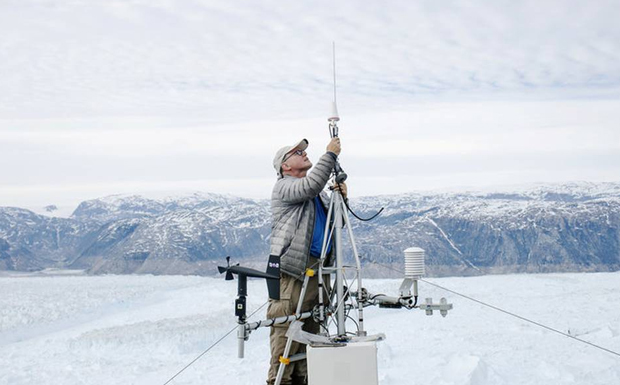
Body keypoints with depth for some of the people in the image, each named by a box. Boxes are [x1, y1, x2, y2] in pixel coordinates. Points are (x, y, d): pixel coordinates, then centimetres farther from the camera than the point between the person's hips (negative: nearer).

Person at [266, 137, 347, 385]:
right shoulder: (284, 186, -2)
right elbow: (311, 185, -22)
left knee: (310, 332, 9)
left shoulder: (319, 194, 23)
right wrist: (330, 155, -15)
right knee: (286, 332, -10)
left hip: (319, 270, 8)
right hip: (293, 270, -8)